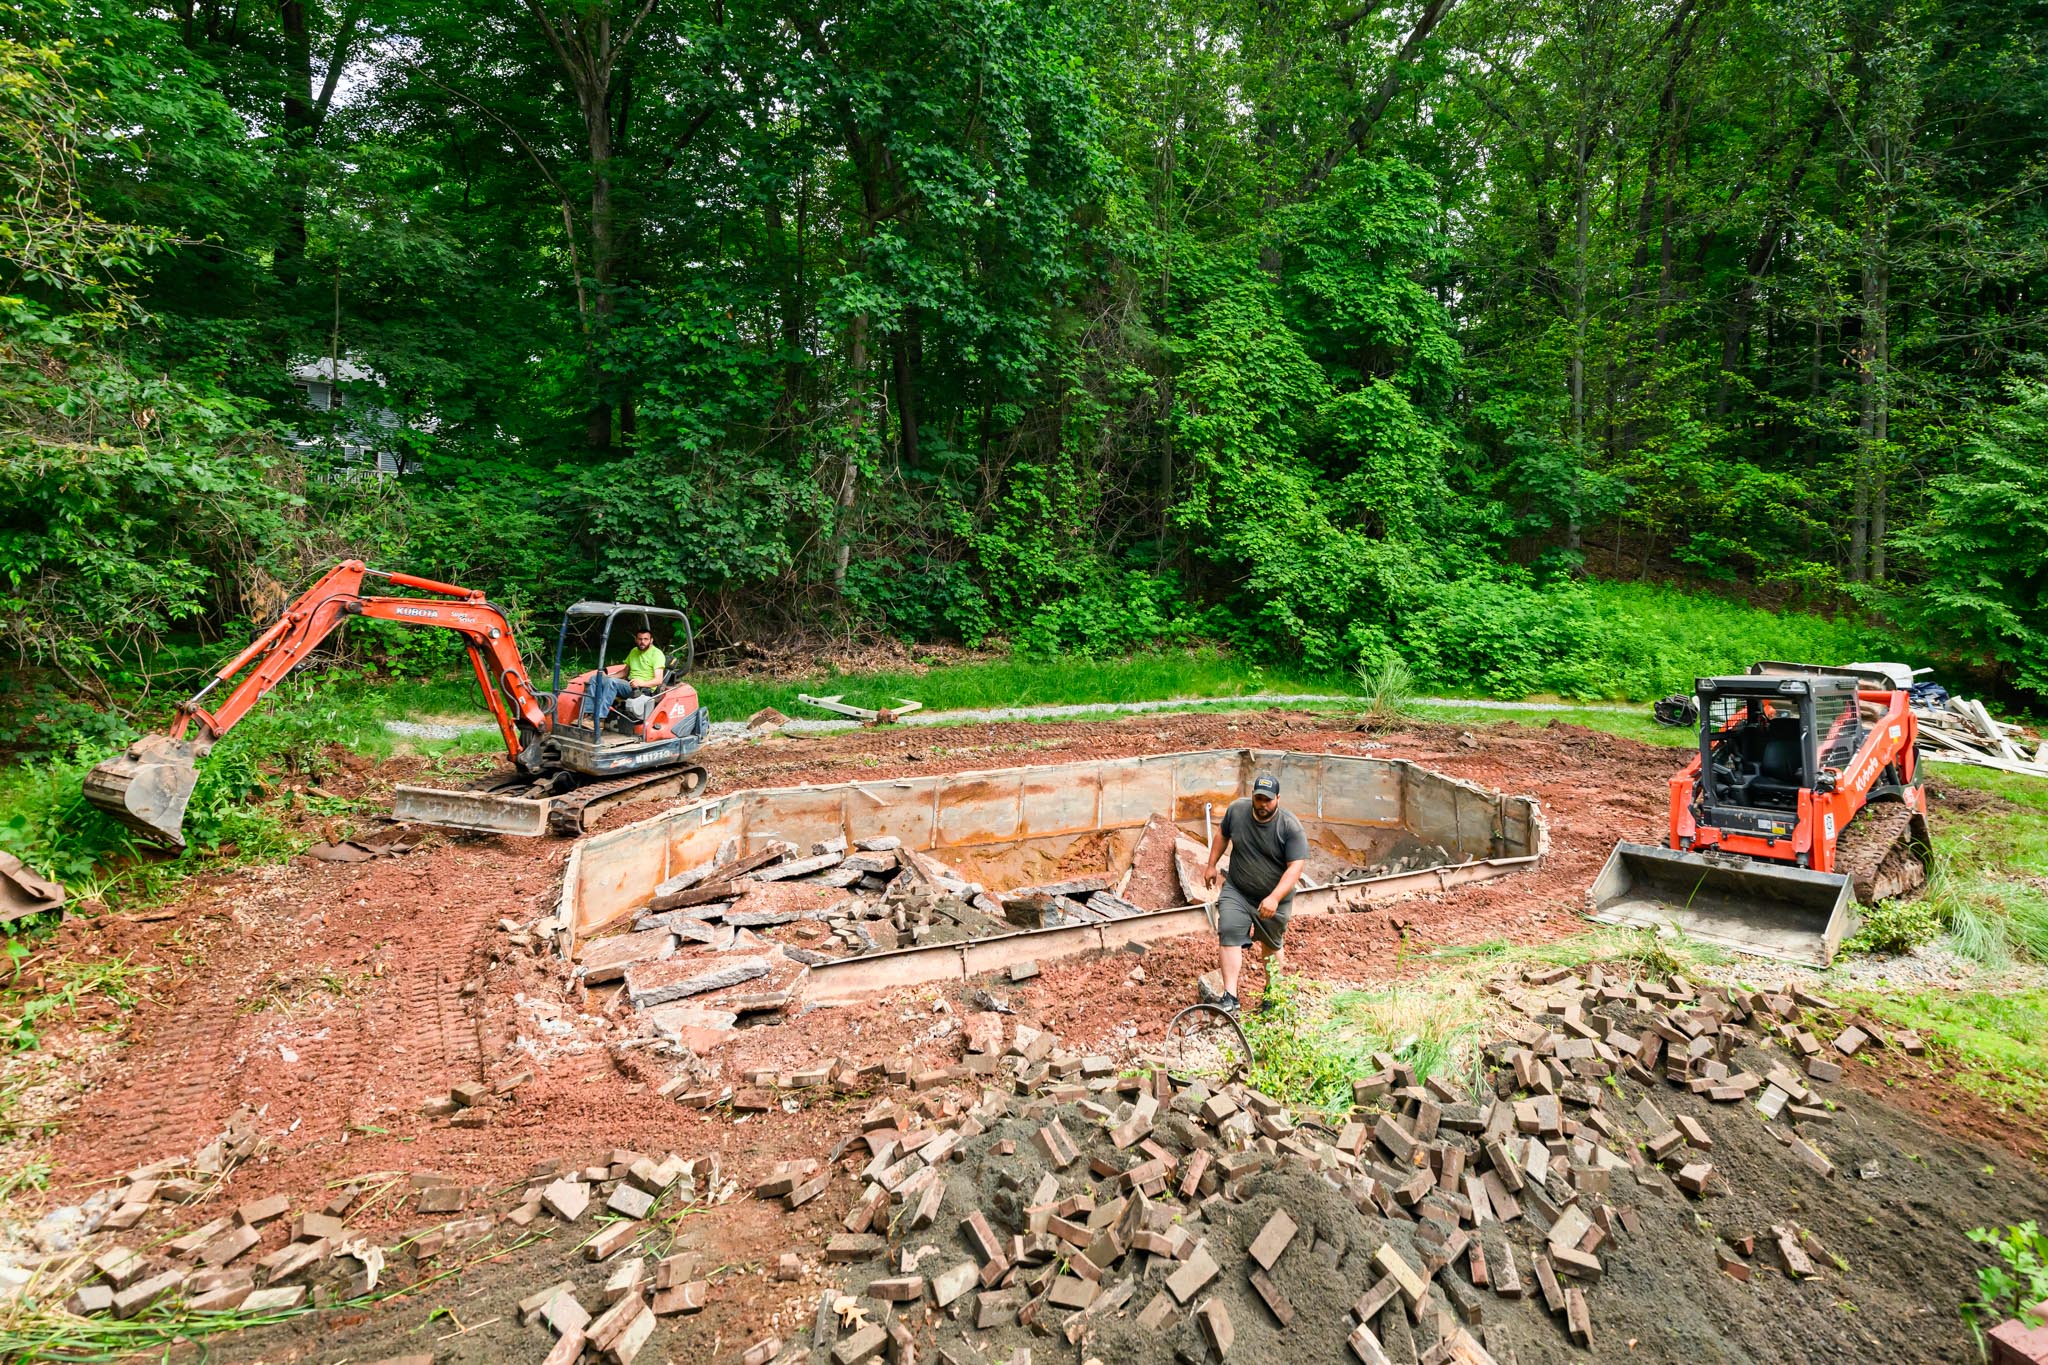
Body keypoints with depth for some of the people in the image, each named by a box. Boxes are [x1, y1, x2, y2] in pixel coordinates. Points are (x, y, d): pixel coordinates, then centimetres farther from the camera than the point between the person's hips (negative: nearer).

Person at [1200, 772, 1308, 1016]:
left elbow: (1296, 867, -24)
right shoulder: (1237, 810, -9)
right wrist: (1211, 865, 11)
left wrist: (1274, 898, -33)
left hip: (1273, 898, -1)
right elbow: (1222, 834, 10)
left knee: (1271, 945, 15)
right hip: (1236, 891, 2)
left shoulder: (1291, 828, -20)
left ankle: (1272, 992, 38)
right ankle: (1230, 996, -17)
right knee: (1229, 934, -17)